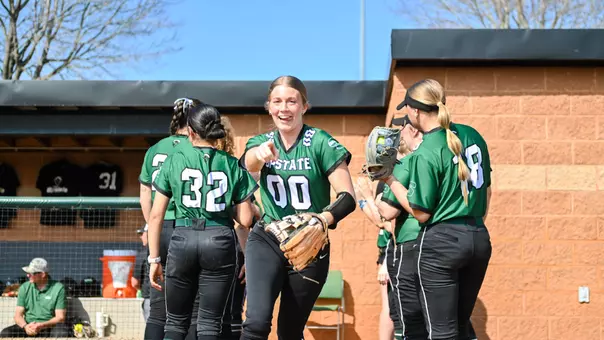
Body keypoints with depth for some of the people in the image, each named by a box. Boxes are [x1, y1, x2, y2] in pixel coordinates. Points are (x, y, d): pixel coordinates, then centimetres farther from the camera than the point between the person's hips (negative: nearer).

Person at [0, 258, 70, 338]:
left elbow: (60, 318, -7)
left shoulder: (58, 288, -4)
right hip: (28, 326, 3)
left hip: (49, 327, -3)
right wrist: (25, 326, -19)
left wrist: (42, 325, -24)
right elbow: (18, 315, 4)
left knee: (63, 333, -36)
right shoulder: (24, 287, 7)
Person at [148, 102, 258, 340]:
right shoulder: (232, 165, 5)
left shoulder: (174, 161, 4)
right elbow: (245, 219, 3)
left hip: (183, 239, 0)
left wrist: (154, 259, 9)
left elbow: (155, 215, 3)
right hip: (220, 241, 0)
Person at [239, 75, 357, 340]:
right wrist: (260, 153, -49)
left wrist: (324, 219, -33)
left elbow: (348, 197, -13)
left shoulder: (320, 143, -9)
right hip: (267, 240, 1)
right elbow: (250, 164, -24)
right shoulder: (262, 142, 1)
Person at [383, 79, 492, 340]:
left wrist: (390, 180, -5)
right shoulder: (472, 135, 6)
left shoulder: (425, 154, -16)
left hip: (441, 242, -7)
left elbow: (422, 213, -12)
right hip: (480, 240, 7)